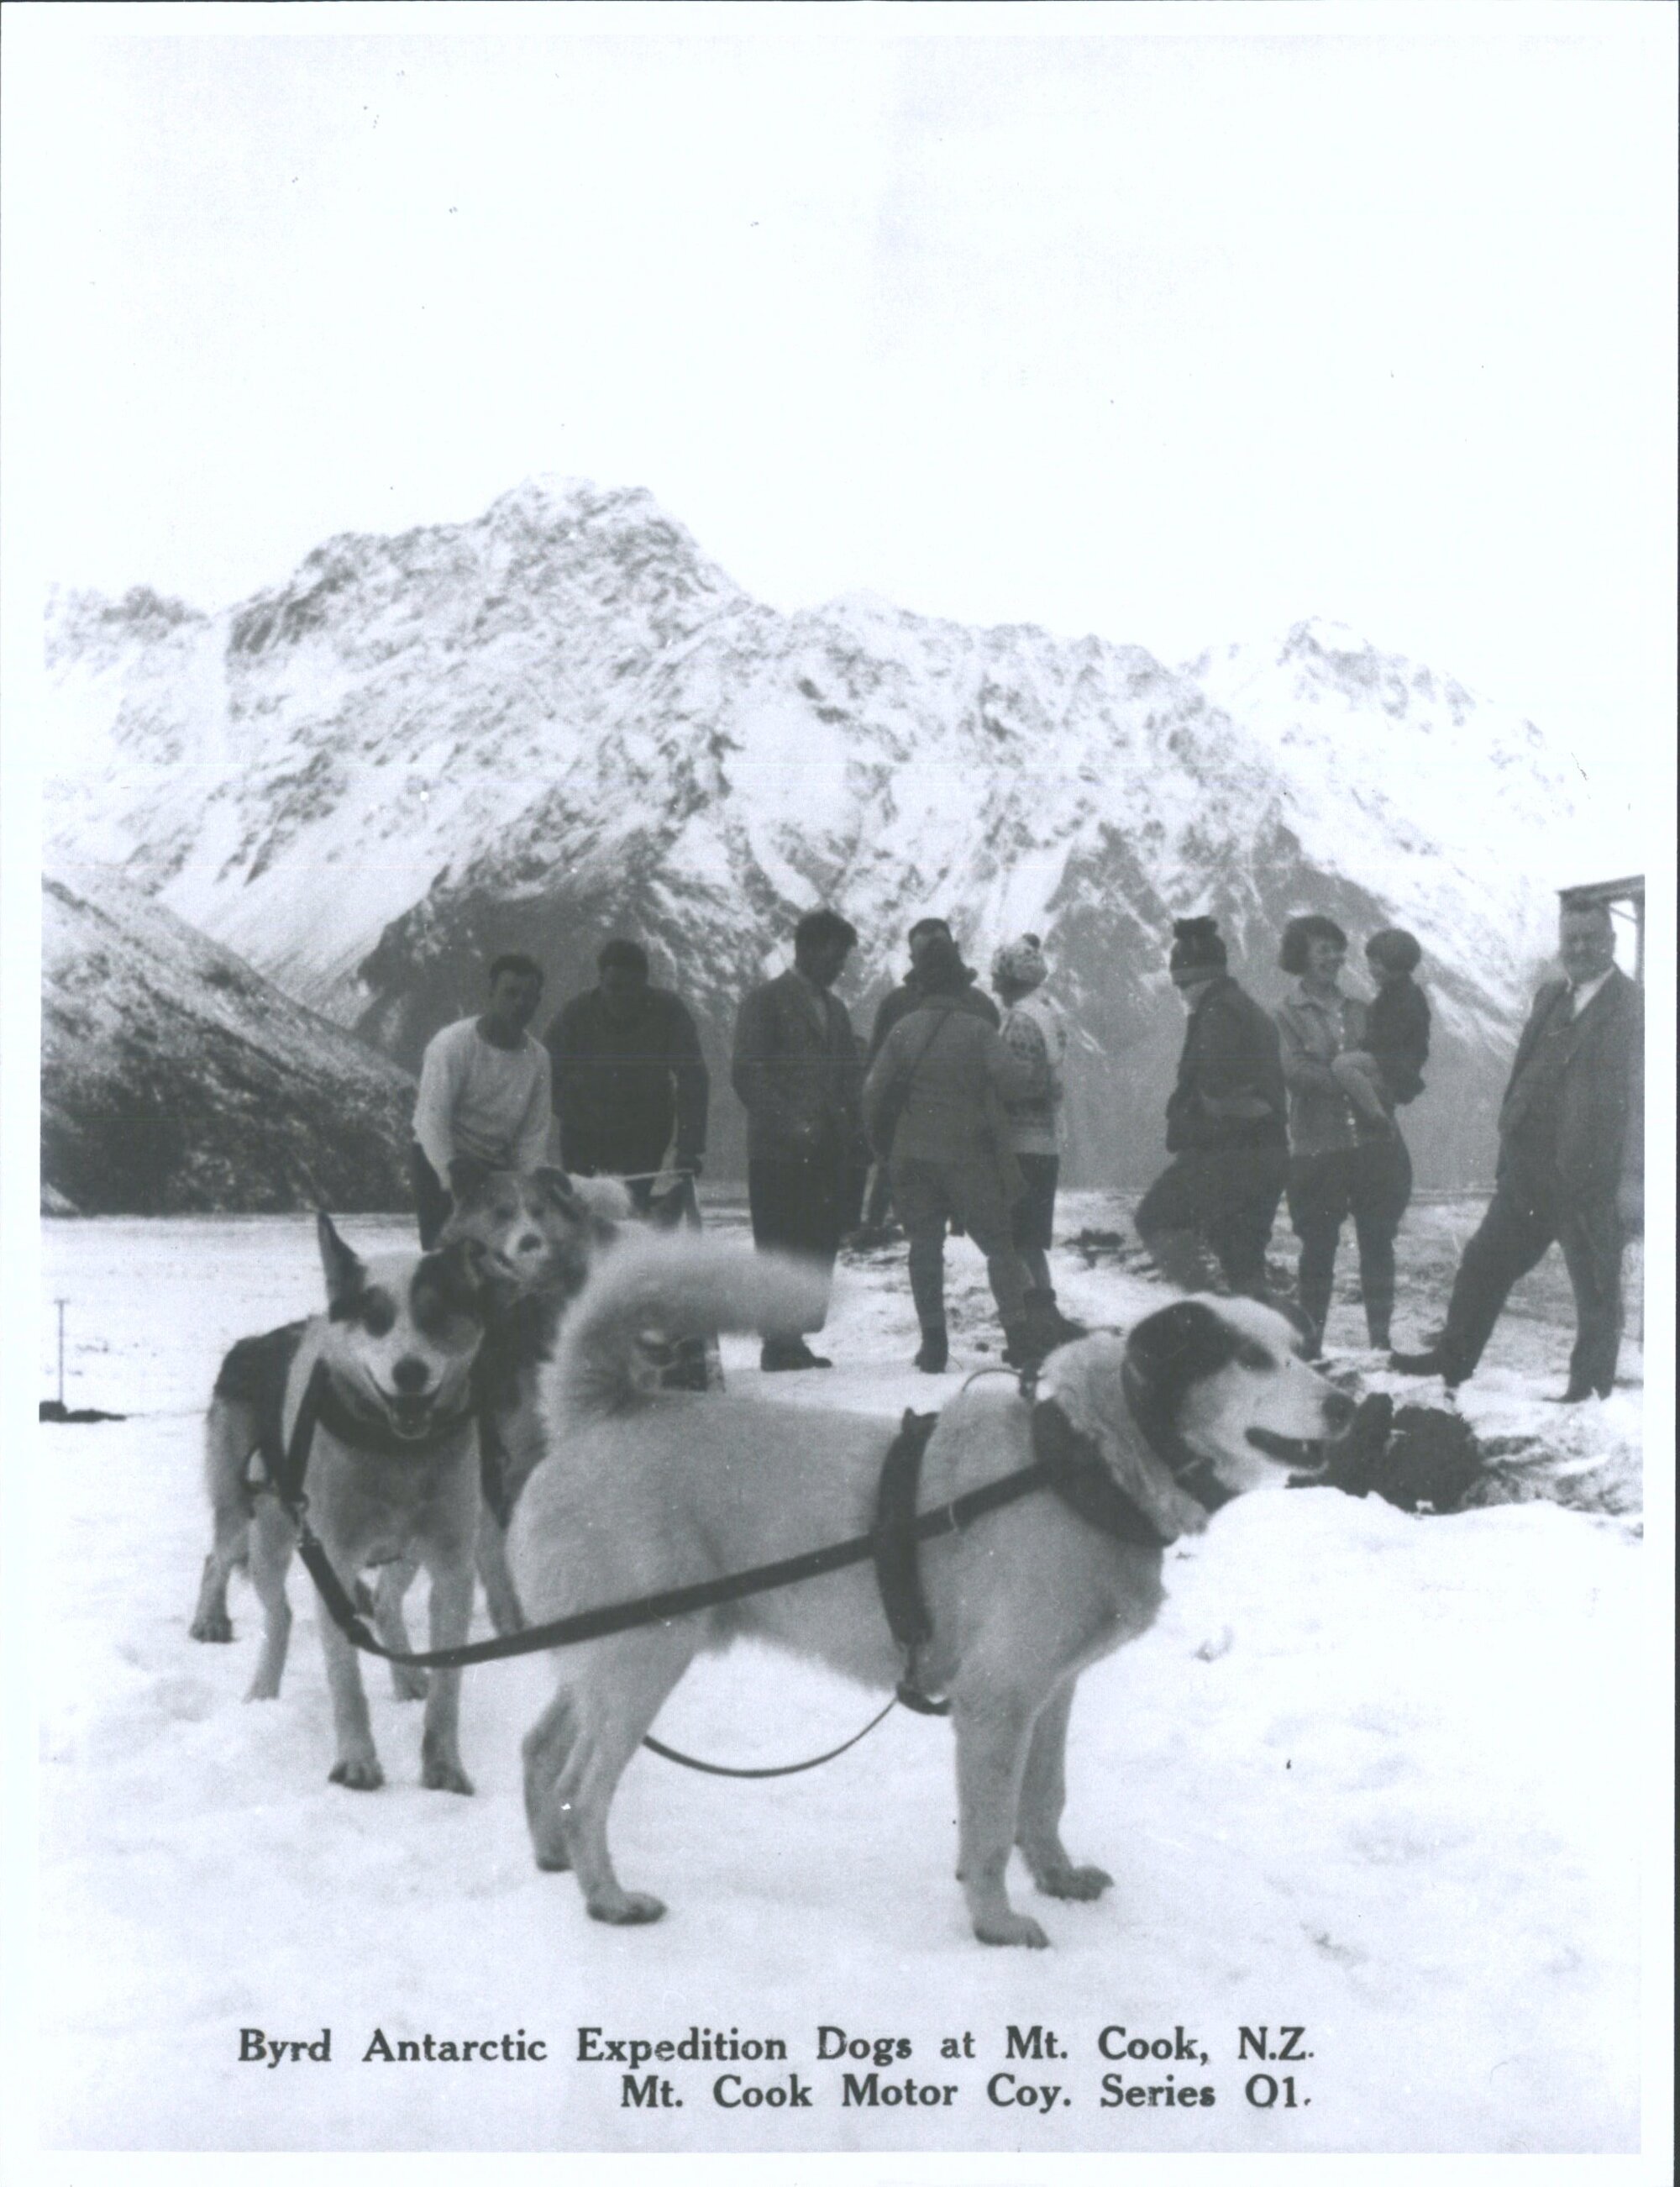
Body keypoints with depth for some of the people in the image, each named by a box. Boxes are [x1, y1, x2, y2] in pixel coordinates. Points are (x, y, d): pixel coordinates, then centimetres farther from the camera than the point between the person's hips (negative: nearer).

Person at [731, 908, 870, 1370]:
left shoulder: (834, 1008, 21)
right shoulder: (766, 1001, -1)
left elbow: (849, 1083, 21)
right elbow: (747, 1075, -10)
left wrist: (857, 1148, 8)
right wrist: (790, 1126, -18)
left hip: (828, 1155, 6)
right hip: (780, 1156, -6)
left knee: (818, 1254, 3)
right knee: (781, 1254, -5)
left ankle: (791, 1341, 9)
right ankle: (779, 1344, 1)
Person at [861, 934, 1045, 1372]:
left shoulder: (902, 1031, 1)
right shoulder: (977, 1031, -8)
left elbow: (873, 1092, 2)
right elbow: (1012, 1078, -16)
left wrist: (883, 1143, 15)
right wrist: (1040, 1074, 5)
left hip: (912, 1157, 2)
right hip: (969, 1157, -2)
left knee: (924, 1246, 9)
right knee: (999, 1244, 7)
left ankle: (933, 1343, 6)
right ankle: (1020, 1338, 3)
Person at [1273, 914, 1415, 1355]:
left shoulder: (1359, 1011, 14)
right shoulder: (1287, 1015, 2)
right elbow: (1295, 1071, -12)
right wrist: (1354, 1079, -17)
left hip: (1375, 1144, 4)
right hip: (1317, 1149, -4)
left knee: (1378, 1244, 4)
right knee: (1318, 1250, 0)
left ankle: (1381, 1338, 12)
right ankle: (1308, 1344, 9)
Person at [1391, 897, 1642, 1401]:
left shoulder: (1633, 1007, -7)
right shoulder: (1550, 998, 14)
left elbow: (1639, 1100, -12)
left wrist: (1633, 1181, -17)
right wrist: (1510, 1141, 11)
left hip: (1592, 1177, -7)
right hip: (1531, 1168, 7)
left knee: (1597, 1291, 4)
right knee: (1484, 1261, 11)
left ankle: (1591, 1391, 14)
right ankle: (1453, 1360, 22)